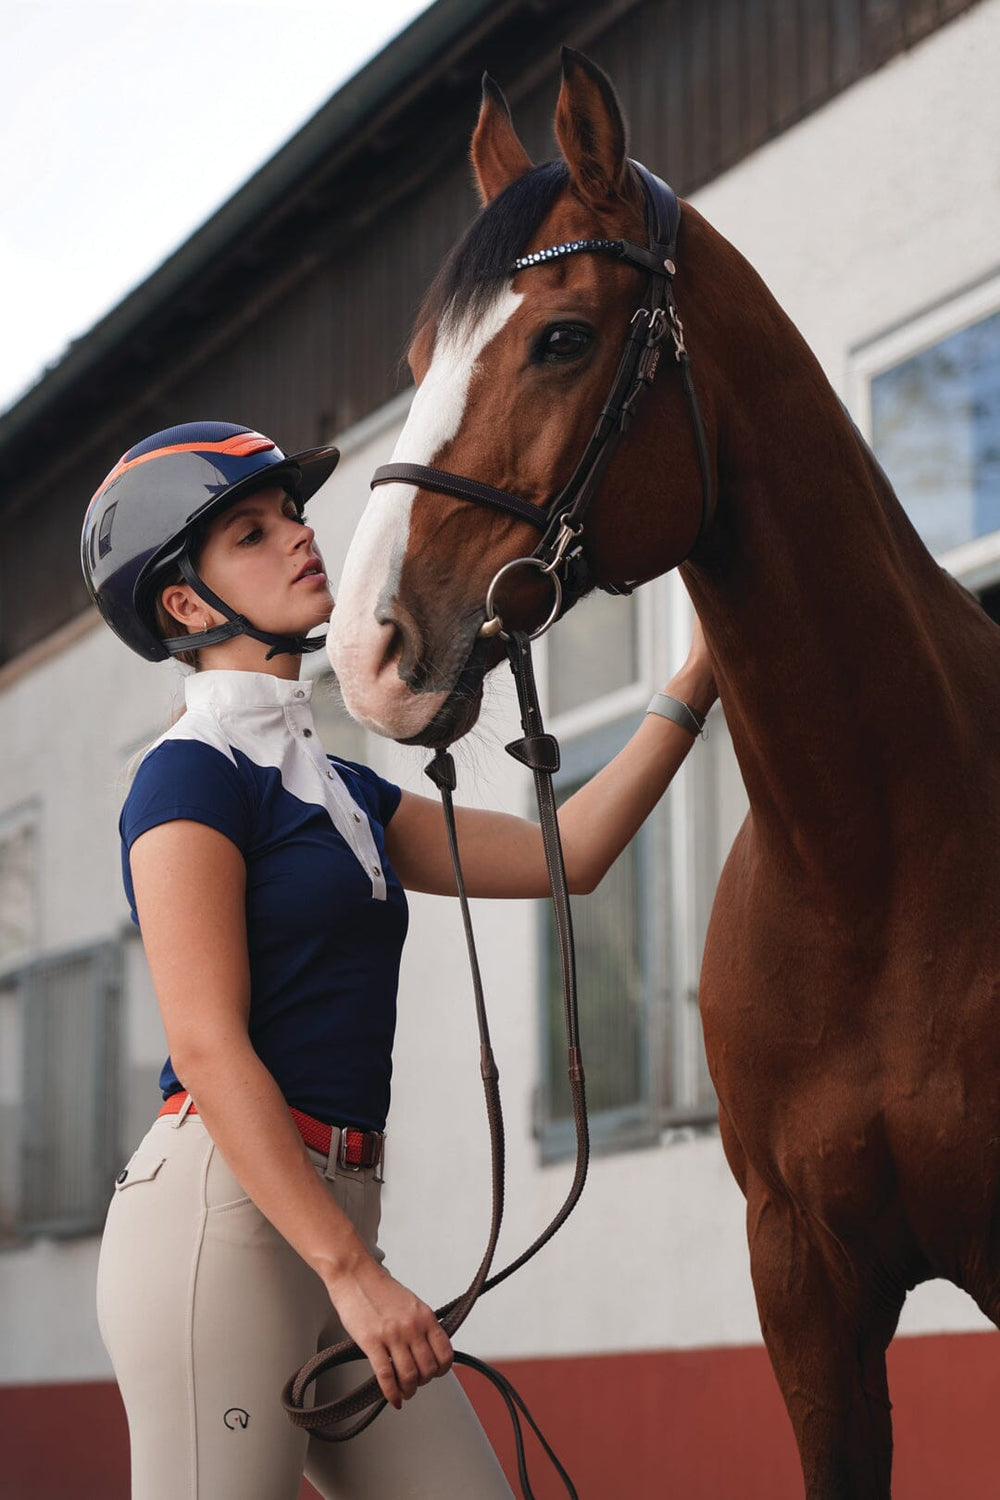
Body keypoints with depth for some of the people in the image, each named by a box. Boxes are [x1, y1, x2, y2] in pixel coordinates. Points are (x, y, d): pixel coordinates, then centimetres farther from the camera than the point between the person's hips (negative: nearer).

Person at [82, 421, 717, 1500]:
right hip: (220, 1209, -9)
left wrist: (696, 681, 15)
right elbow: (209, 1050, -15)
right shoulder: (192, 776, -6)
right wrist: (352, 1271, -20)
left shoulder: (340, 792, 20)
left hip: (330, 1207, 9)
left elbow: (563, 854, 19)